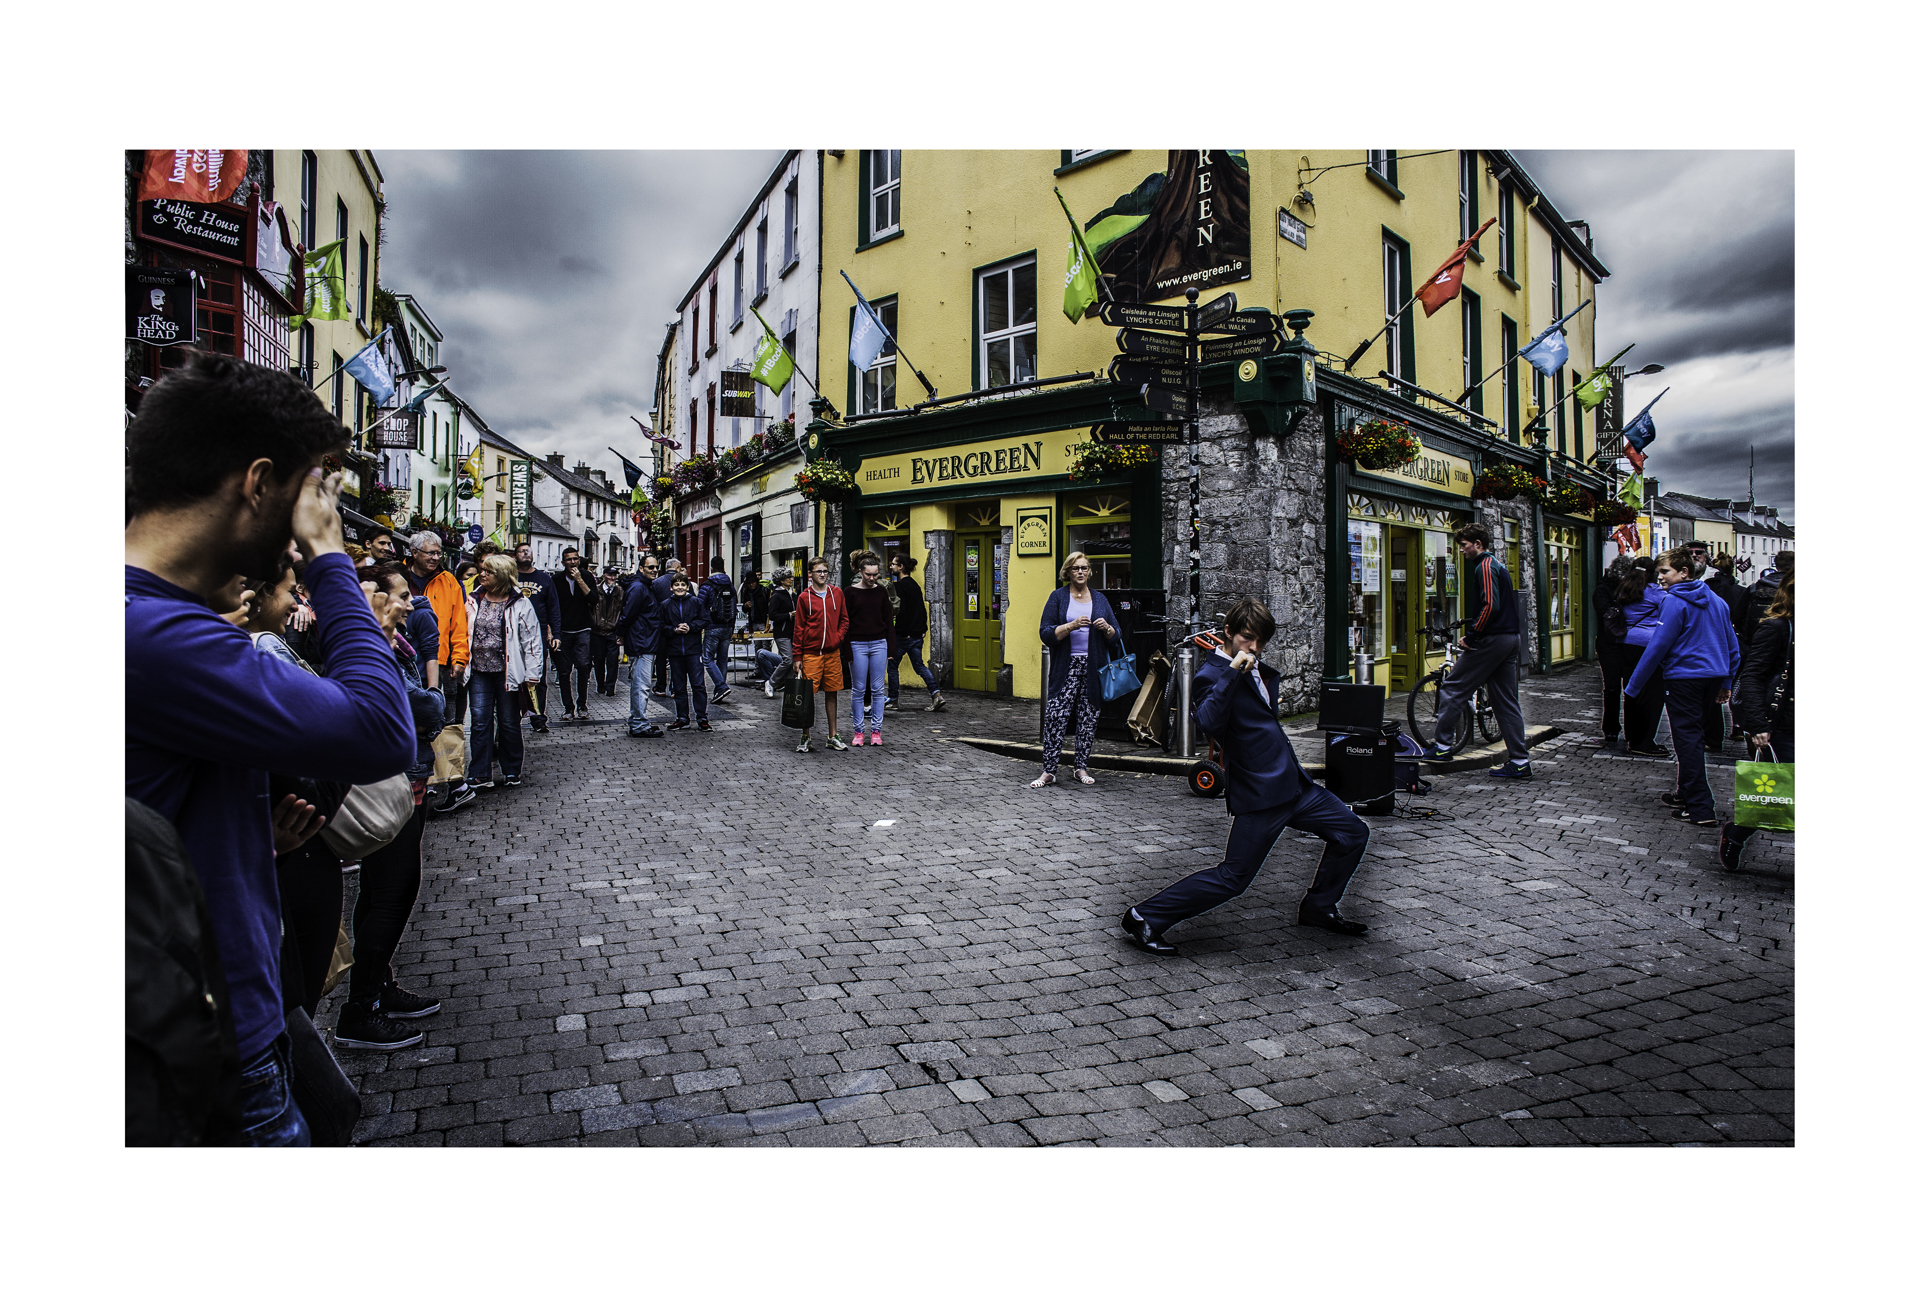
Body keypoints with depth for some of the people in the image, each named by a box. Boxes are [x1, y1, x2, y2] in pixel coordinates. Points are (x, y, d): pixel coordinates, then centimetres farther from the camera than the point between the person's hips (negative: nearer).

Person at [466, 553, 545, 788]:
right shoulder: (475, 600, 8)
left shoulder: (519, 603, -5)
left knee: (509, 723, 7)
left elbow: (532, 638, -5)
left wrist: (531, 673, -8)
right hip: (480, 672, 3)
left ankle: (511, 772, 19)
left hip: (507, 672, -3)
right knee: (480, 722, 0)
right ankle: (481, 775, 5)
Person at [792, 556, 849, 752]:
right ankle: (806, 737, 8)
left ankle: (833, 736, 17)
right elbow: (798, 628, 1)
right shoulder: (804, 597, 0)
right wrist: (797, 656, -2)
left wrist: (838, 638, -3)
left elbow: (844, 619, 14)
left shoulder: (837, 593, 7)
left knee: (831, 694, 8)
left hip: (832, 652, 3)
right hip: (810, 653, -2)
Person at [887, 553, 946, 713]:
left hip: (904, 634, -8)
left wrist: (899, 632, -16)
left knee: (892, 664, 7)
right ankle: (936, 694, -4)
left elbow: (900, 610, -20)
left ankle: (893, 699, 15)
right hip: (917, 634, 8)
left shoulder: (899, 585, -13)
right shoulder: (914, 584, 13)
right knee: (919, 665, 11)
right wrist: (922, 629, 17)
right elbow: (922, 608, 15)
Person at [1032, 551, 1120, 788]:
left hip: (1094, 668, 3)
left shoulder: (1099, 598, 13)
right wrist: (1072, 626, -18)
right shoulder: (1058, 597, 4)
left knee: (1088, 718, 7)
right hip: (1066, 667, -3)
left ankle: (1081, 767, 18)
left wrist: (1106, 628, -9)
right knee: (1055, 717, -9)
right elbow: (1046, 634, -5)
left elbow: (1116, 636, 13)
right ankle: (1048, 770, -4)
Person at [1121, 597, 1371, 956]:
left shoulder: (1264, 673, 14)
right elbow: (1209, 721, -33)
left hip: (1295, 784, 9)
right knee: (1233, 877, -7)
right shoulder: (1212, 673, -12)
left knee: (1352, 833, 14)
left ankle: (1318, 908, 31)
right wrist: (1232, 670, -31)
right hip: (1259, 795, -9)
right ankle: (1143, 918, -1)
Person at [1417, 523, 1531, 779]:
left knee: (1453, 688, -1)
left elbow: (1490, 606, -22)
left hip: (1492, 640, -10)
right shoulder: (1498, 565, 20)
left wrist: (1471, 636, -14)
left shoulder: (1485, 566, -11)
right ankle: (1520, 762, 9)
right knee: (1507, 702, 9)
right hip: (1510, 639, 10)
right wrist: (1472, 633, 16)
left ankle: (1442, 745, 4)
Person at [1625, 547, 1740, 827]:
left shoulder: (1675, 602, -12)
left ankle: (1700, 809, -7)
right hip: (1713, 676, 8)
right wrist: (1726, 682, 23)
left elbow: (1658, 646, -15)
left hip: (1684, 677, -8)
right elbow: (1732, 644, 17)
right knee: (1696, 736, 19)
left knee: (1688, 740, -5)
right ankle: (1687, 793, 32)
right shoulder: (1715, 600, 12)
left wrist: (1633, 686, -10)